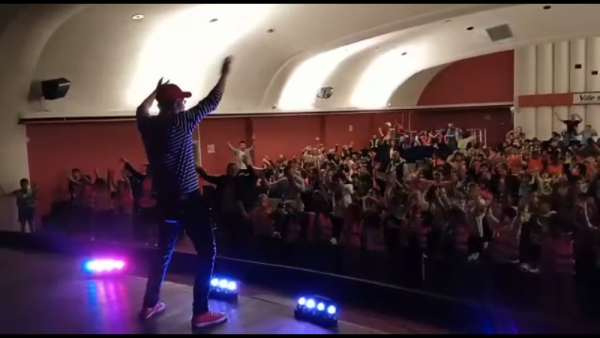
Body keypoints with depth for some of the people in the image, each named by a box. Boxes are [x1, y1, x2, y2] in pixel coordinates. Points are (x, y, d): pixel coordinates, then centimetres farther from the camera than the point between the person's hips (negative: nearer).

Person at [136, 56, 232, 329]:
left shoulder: (147, 125, 3)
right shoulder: (181, 122, -14)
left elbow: (141, 110, 28)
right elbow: (211, 102, -6)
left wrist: (156, 91, 38)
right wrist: (225, 74, 6)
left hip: (164, 200, 7)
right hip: (187, 200, -7)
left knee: (164, 250, 21)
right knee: (207, 252, 1)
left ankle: (150, 304, 29)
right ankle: (201, 313, 1)